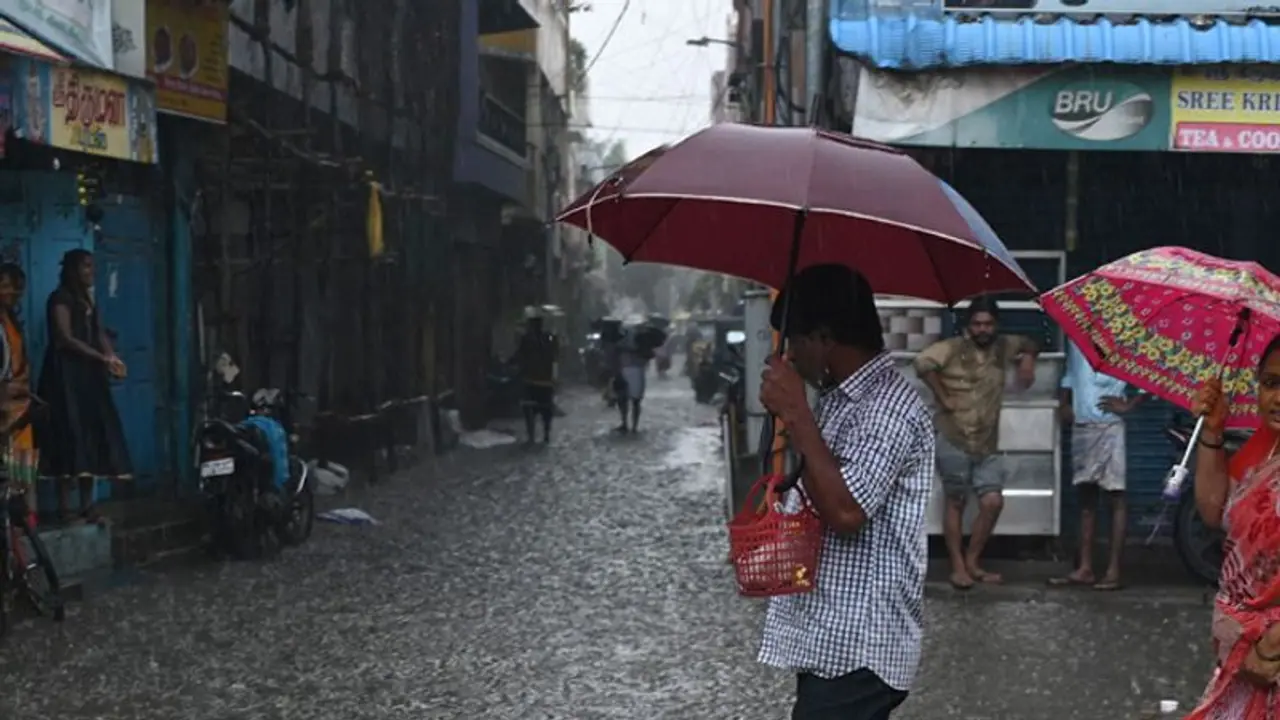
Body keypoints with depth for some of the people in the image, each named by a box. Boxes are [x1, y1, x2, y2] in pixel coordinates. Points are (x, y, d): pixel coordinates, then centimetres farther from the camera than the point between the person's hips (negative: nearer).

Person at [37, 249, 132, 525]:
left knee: (93, 434, 4)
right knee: (70, 434, -11)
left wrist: (111, 358, -8)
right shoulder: (60, 298, -7)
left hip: (89, 374, 8)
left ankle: (87, 504, 6)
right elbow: (65, 338, -16)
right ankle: (65, 506, -10)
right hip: (67, 373, -8)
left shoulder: (87, 299, 18)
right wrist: (103, 358, -18)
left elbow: (99, 333, 12)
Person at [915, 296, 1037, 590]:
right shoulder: (954, 348, -10)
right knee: (956, 502, 3)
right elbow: (924, 362, -27)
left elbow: (1027, 345, 29)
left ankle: (973, 561, 12)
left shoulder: (1003, 347, 9)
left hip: (987, 443, 5)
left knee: (993, 501, -3)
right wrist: (943, 397, -20)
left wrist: (1028, 359, 7)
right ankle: (958, 567, 9)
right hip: (954, 440, -5)